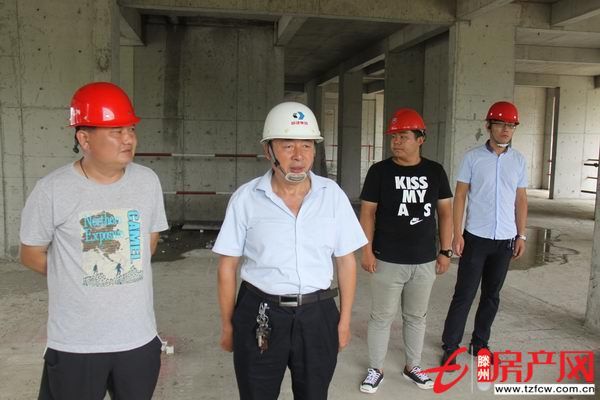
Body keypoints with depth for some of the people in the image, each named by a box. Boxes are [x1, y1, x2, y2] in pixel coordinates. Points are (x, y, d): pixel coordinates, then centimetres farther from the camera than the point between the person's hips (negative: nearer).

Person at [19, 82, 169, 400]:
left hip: (139, 336, 3)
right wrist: (76, 277, 5)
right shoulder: (52, 190, -13)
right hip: (74, 342, -3)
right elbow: (31, 255, -1)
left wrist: (118, 274, 5)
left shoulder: (148, 181, -3)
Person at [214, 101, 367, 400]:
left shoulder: (333, 194, -4)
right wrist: (227, 325, 3)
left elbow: (346, 260, 3)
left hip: (317, 315, 2)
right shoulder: (245, 198, -8)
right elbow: (227, 266, -1)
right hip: (259, 317, -1)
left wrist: (344, 320, 5)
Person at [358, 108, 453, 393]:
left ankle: (412, 367, 35)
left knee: (416, 317, 17)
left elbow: (445, 212, 8)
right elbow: (368, 212, -4)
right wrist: (367, 250, -10)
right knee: (382, 317, 8)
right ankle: (375, 370, 25)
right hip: (388, 261, -3)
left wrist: (445, 251, 5)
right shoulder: (379, 171, -4)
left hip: (425, 261, 3)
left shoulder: (435, 171, 4)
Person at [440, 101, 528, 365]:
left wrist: (521, 236, 7)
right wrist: (457, 234, -10)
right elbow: (459, 197, -4)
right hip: (476, 237, -3)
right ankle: (450, 345, 12)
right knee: (464, 295, 1)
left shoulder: (518, 161, 5)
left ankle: (480, 343, 28)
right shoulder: (472, 157, -4)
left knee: (492, 295, 13)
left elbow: (521, 200, 11)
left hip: (505, 240, 4)